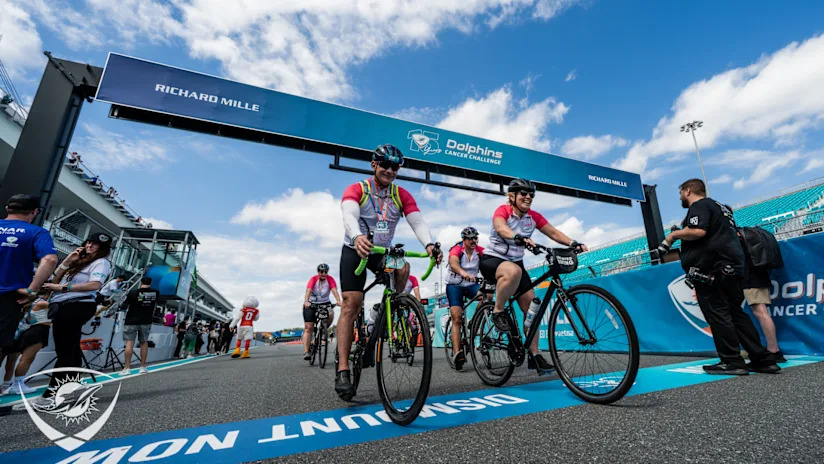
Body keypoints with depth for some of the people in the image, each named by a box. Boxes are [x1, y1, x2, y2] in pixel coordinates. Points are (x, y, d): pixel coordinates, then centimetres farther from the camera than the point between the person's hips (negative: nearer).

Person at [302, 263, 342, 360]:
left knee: (331, 314, -29)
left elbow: (334, 290, -26)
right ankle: (306, 351, -3)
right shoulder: (313, 279, -15)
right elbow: (308, 291, -30)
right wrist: (306, 301, -49)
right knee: (308, 327, -8)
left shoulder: (330, 279, -11)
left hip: (324, 303, 1)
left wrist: (338, 301, -44)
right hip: (311, 303, -1)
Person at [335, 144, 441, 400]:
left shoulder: (402, 195, -4)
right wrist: (357, 237, -55)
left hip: (383, 251, 3)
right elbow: (349, 215, -33)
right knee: (351, 304, -14)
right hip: (355, 249, -3)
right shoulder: (356, 189, -12)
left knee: (403, 268, -29)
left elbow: (417, 221, -18)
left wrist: (429, 244, -39)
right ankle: (342, 370, -9)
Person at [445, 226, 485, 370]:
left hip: (471, 285, 3)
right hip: (455, 285, -3)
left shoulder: (480, 251, -7)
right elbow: (453, 263, -38)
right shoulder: (456, 250, -18)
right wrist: (463, 273, -59)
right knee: (457, 319, -13)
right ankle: (457, 353, -13)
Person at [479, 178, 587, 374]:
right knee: (513, 271, -40)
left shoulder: (534, 216, 0)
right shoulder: (503, 210, -16)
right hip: (491, 259, -6)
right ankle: (498, 312, -17)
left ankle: (534, 355, 9)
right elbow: (501, 228, -36)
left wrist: (573, 243, -22)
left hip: (516, 262, 6)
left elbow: (554, 232, -4)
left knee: (531, 305, -2)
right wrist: (519, 237, -55)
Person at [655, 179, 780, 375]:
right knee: (735, 313, 13)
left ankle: (732, 362, 0)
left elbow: (698, 231, -24)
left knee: (717, 314, -4)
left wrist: (673, 235, -9)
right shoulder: (718, 206, 24)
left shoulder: (699, 205, -7)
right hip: (730, 268, 10)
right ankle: (763, 359, 15)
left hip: (711, 270, -10)